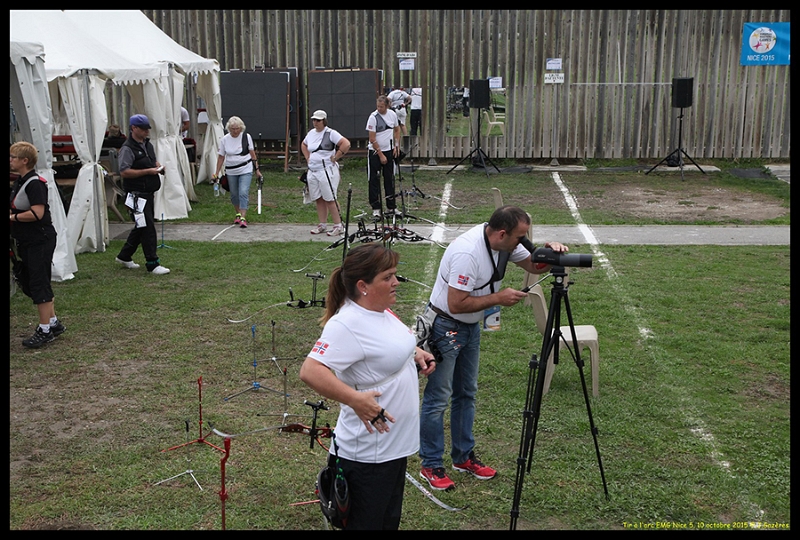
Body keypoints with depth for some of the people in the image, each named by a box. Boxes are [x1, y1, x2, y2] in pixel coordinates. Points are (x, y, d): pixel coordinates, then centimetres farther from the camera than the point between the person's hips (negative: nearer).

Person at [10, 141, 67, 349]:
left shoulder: (35, 183, -18)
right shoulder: (19, 182, 12)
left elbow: (37, 213, -26)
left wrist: (13, 217, -16)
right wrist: (12, 213, 2)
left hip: (40, 241, -10)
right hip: (26, 242, 10)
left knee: (39, 285, -3)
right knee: (28, 284, 15)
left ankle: (44, 330, 6)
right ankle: (54, 323, 26)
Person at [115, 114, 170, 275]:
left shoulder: (148, 144, 14)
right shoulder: (128, 148, -14)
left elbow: (154, 160, 30)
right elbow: (124, 172, -21)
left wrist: (158, 166, 7)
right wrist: (148, 171, -21)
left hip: (149, 193, 9)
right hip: (137, 194, -9)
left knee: (142, 227, 16)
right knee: (148, 227, -10)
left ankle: (124, 256, 31)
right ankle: (152, 264, -6)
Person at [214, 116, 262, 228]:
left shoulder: (246, 137, -4)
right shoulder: (224, 140, -2)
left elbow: (252, 154, 1)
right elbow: (221, 157, 4)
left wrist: (257, 170, 0)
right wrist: (216, 173, 3)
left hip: (246, 170, -3)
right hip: (231, 171, 3)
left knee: (244, 193, -15)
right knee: (234, 195, 13)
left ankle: (243, 218, -17)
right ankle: (238, 214, 35)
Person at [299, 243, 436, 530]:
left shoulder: (382, 310, 3)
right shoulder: (346, 324, -26)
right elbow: (310, 371, -34)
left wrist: (416, 353, 8)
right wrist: (355, 399, -39)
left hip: (397, 442, 9)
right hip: (369, 454, -9)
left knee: (389, 520, 23)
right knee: (367, 522, 6)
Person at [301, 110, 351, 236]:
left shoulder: (331, 133, -9)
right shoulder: (311, 133, 13)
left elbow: (346, 144, -18)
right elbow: (303, 145, 32)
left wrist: (335, 157, -14)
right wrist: (308, 158, 17)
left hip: (327, 170, -7)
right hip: (312, 171, 7)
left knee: (329, 199, -9)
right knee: (318, 199, 9)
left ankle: (338, 226, -3)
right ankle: (322, 225, 18)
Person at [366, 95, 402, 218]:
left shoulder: (392, 114, -1)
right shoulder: (373, 117, -15)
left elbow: (397, 130, 16)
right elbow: (372, 139, -14)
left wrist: (397, 146, 5)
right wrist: (381, 155, -13)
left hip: (389, 150, 4)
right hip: (375, 152, -4)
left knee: (390, 179, 9)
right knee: (374, 180, -1)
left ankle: (391, 206, 18)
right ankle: (376, 208, 5)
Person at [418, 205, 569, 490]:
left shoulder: (504, 242, -5)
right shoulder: (467, 253, -31)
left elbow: (533, 265, 6)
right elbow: (456, 304, -31)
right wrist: (498, 298, -24)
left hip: (471, 327, 9)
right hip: (445, 327, -9)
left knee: (466, 393, 16)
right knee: (438, 398, -1)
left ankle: (463, 456, 29)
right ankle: (431, 465, 11)